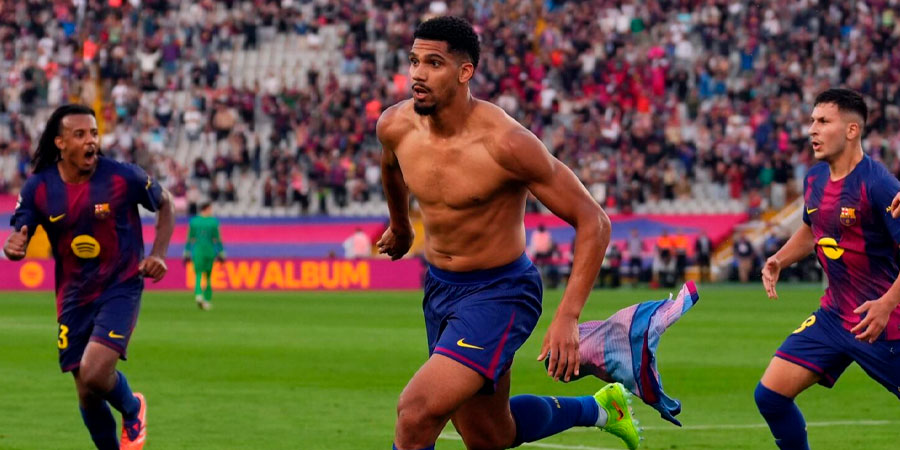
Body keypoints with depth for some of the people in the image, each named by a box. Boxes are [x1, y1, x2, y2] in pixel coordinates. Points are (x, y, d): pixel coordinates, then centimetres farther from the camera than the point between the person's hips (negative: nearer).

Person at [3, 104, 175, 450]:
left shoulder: (123, 177, -13)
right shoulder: (38, 188, -7)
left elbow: (165, 204, 4)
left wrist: (159, 254, -9)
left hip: (120, 288, -3)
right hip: (74, 298, 3)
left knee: (94, 373, -22)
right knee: (86, 394, 7)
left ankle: (132, 409, 12)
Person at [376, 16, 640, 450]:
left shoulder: (505, 143, -26)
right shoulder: (395, 126, -9)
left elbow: (592, 222, -20)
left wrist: (567, 317, -27)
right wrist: (399, 226, 36)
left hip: (499, 292, -7)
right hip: (438, 286, 7)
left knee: (416, 412, -24)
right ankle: (598, 407, 45)